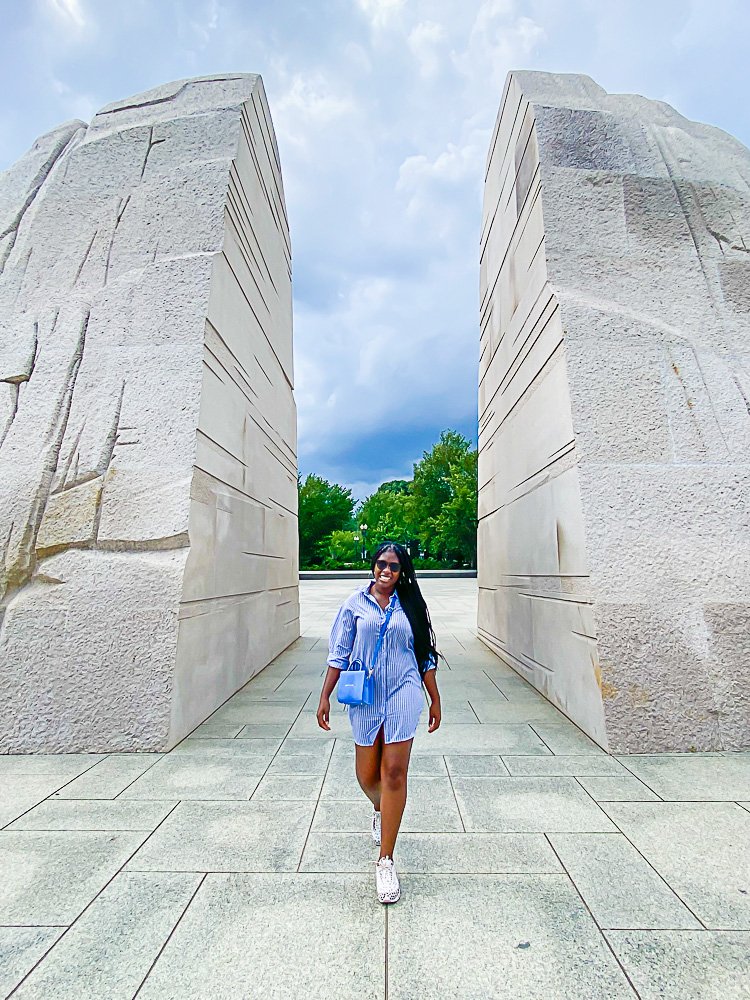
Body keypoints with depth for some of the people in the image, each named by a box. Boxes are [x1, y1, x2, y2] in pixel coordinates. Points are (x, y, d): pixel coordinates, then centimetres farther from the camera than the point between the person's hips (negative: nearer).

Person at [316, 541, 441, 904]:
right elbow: (339, 653, 3)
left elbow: (424, 656, 8)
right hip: (365, 698, 1)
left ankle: (385, 861, 15)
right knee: (367, 775, 13)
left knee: (394, 774, -1)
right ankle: (380, 810, 48)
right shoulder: (356, 603, -1)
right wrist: (325, 697, 0)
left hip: (402, 696, -1)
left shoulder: (409, 604, 1)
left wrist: (435, 699, 9)